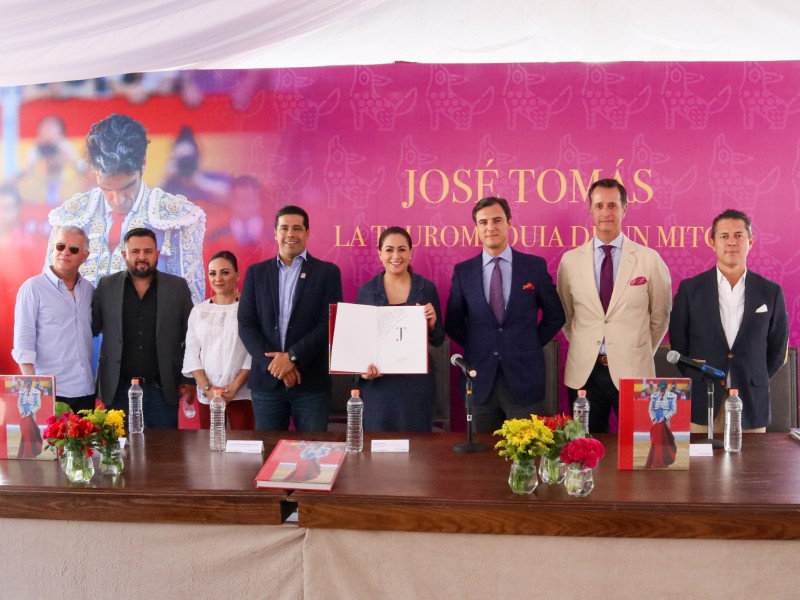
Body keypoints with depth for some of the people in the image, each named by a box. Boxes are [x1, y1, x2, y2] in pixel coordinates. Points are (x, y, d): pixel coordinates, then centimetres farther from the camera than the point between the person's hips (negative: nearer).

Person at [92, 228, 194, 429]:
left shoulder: (178, 287, 4)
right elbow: (91, 329, 5)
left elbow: (191, 337, 5)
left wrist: (189, 379, 1)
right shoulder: (106, 286, 5)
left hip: (162, 389, 0)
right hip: (118, 389, 1)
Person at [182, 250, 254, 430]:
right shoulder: (198, 310, 9)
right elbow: (192, 354, 6)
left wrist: (234, 387, -13)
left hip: (242, 395, -3)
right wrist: (207, 388, -6)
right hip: (207, 396, 3)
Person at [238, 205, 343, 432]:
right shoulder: (256, 273, 10)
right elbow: (246, 324, 3)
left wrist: (293, 357, -14)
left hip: (311, 382, -2)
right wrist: (273, 362, -10)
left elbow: (329, 324, -5)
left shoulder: (327, 272, 3)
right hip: (266, 380, 2)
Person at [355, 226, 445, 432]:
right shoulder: (366, 290, 3)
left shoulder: (426, 288, 2)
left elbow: (438, 341, 6)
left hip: (417, 384, 0)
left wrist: (432, 323, -14)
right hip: (377, 384, 0)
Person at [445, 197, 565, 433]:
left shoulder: (535, 266, 0)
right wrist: (475, 347, 3)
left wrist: (531, 345, 4)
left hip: (523, 377, -1)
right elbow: (453, 323, 11)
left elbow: (555, 315, 9)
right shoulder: (463, 271, 3)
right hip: (480, 378, 1)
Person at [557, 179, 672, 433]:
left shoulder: (649, 259, -2)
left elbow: (660, 316, 7)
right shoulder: (570, 260, 2)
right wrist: (583, 348, 11)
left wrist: (643, 353, 9)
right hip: (584, 373, 1)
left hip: (633, 372, -1)